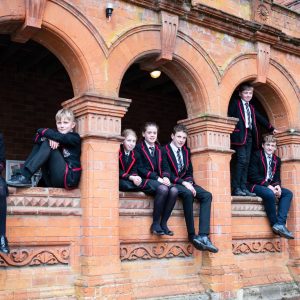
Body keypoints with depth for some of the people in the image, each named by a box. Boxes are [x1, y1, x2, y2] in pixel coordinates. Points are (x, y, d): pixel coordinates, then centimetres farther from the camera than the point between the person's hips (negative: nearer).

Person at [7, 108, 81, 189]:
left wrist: (43, 131, -1)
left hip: (69, 178, -6)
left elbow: (59, 138, -17)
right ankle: (22, 173, -11)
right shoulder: (56, 139, 19)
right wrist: (49, 138, -16)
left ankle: (25, 177, -27)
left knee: (47, 145, -18)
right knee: (40, 143, 3)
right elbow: (37, 138, 4)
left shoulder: (74, 137, 2)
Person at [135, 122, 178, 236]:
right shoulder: (138, 148, 6)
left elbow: (165, 167, 13)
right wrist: (157, 178, -16)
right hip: (146, 181, -5)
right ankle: (155, 223, -23)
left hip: (160, 180, 5)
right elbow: (140, 168, -7)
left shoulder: (160, 150, 23)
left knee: (174, 190, -27)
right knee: (163, 189, -35)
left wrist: (165, 177, -11)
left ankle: (163, 223, -18)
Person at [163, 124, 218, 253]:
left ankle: (203, 236, -29)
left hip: (185, 183, 7)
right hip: (172, 184, -7)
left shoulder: (186, 151, 18)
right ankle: (192, 235, -29)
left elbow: (189, 172, 16)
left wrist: (189, 182, -7)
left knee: (207, 195, -19)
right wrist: (183, 183, -21)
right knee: (188, 193, -37)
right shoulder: (165, 150, -2)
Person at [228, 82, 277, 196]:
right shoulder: (235, 104, 5)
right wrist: (233, 131, -18)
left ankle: (244, 188, 2)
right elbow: (229, 117, -7)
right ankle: (235, 188, -14)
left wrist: (271, 128, 37)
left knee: (246, 162, 2)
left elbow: (260, 118, 33)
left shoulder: (251, 108, 25)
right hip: (240, 135, -7)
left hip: (249, 136, 7)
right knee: (241, 160, -14)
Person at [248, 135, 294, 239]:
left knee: (288, 193, -14)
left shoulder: (277, 160, 17)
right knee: (270, 194, -35)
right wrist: (268, 186, -21)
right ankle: (275, 224, -21)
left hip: (270, 186, 7)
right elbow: (253, 175, -13)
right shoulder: (256, 155, -4)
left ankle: (280, 224, -26)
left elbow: (277, 178, 14)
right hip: (256, 186, -7)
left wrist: (277, 186, -11)